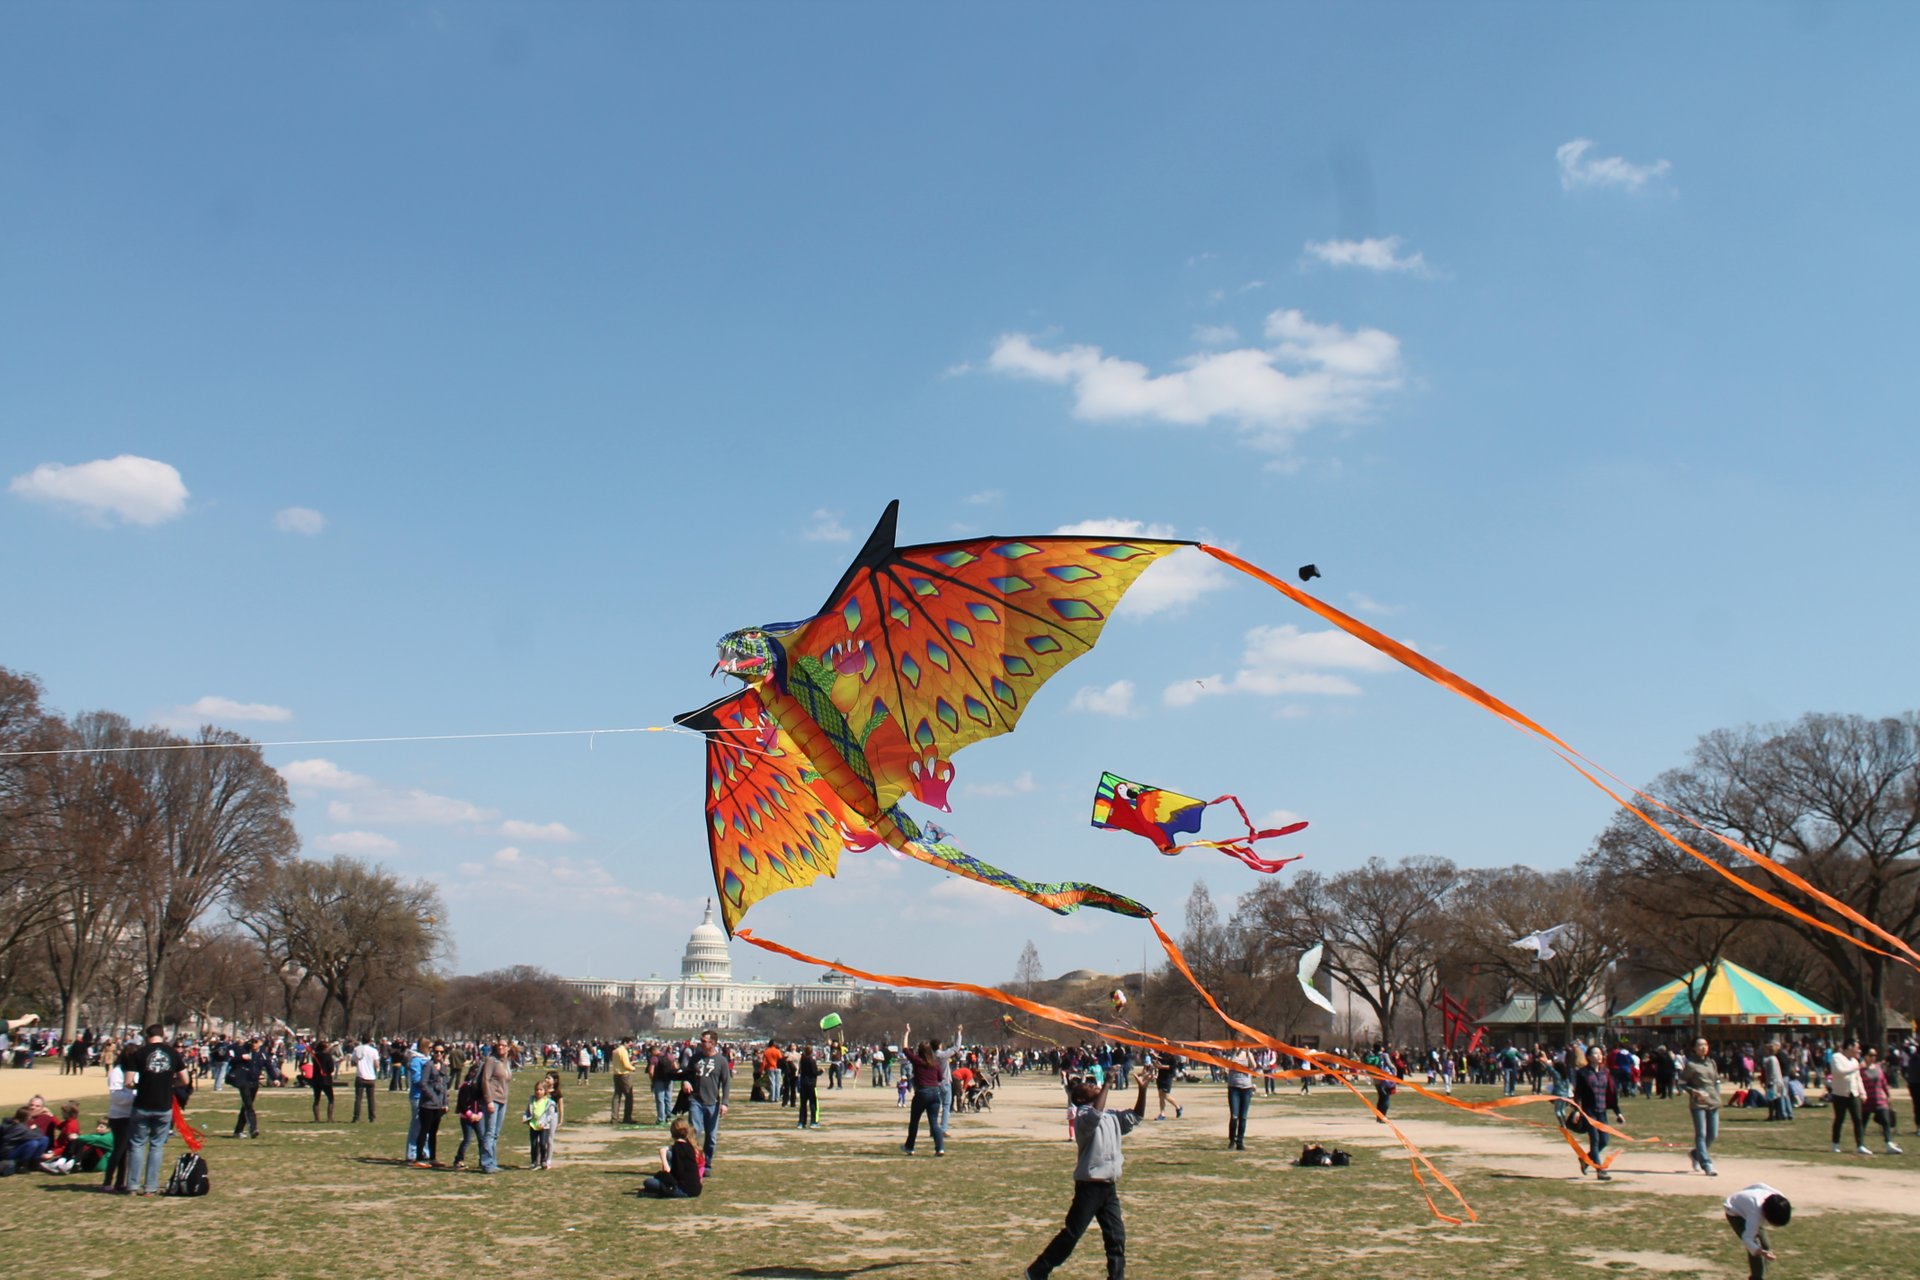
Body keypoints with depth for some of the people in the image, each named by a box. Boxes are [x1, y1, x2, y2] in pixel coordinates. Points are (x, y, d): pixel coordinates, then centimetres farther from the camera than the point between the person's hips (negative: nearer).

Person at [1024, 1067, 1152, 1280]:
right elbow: (1095, 1115, -34)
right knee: (1072, 1234, -1)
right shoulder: (1083, 1116, -12)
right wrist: (1107, 1085, -29)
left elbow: (1135, 1117, 17)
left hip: (1109, 1186, 7)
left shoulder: (1111, 1116, 13)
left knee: (1117, 1237, 6)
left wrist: (1143, 1090, 4)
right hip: (1089, 1185, -7)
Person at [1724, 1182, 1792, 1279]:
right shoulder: (1755, 1214, -45)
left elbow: (1759, 1185, -7)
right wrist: (1760, 1252, -65)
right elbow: (1747, 1238, -48)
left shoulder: (1779, 1199, -27)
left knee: (1766, 1245, 3)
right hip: (1735, 1212, -7)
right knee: (1756, 1246, -21)